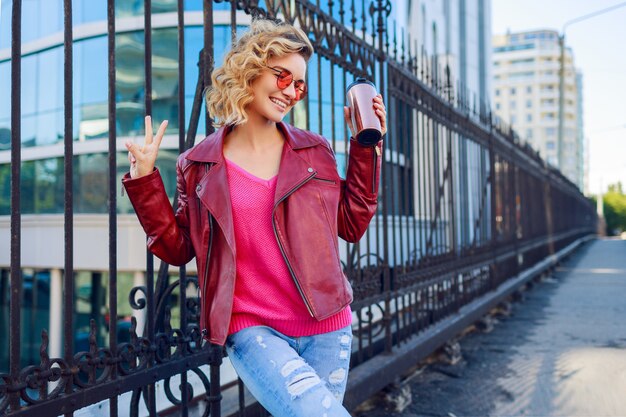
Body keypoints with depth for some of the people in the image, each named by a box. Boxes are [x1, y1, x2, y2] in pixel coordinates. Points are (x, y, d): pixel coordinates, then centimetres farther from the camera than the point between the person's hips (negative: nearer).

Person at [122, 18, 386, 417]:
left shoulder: (315, 152, 6)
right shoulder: (199, 164, 2)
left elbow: (352, 225, 7)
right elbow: (178, 248, 6)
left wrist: (366, 145, 3)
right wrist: (144, 180, -3)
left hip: (325, 328, 3)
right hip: (253, 331, -3)